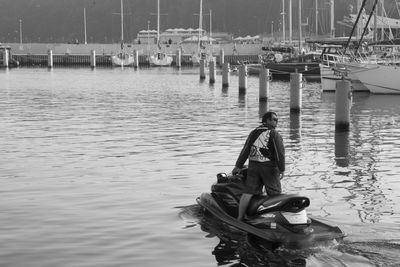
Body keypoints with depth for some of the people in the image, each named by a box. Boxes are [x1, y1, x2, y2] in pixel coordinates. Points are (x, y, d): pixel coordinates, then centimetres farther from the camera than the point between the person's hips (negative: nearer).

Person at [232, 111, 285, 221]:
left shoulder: (254, 133, 11)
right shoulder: (275, 134, -5)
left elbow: (245, 150, 10)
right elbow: (280, 153, -11)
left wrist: (238, 166, 12)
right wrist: (282, 169, -9)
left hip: (253, 166, 5)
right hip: (269, 167, -4)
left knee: (247, 193, 1)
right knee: (275, 194, 6)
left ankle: (239, 218, -1)